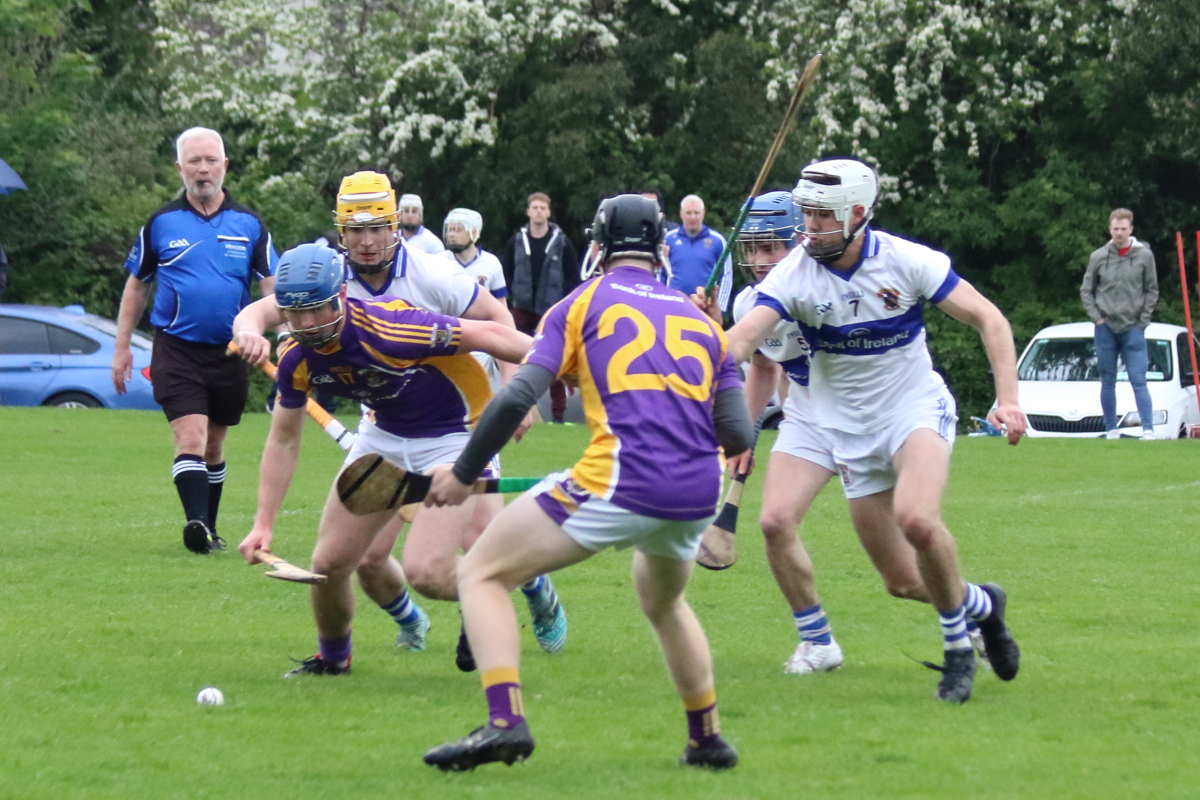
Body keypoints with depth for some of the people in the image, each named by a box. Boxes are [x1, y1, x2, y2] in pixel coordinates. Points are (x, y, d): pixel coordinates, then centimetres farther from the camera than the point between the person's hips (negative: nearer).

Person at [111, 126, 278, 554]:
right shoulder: (161, 223, 2)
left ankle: (209, 529, 24)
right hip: (176, 350, -2)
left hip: (229, 353, 2)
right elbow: (136, 284, 11)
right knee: (190, 436, -18)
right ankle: (196, 523, -30)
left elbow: (272, 284, 4)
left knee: (214, 445, 13)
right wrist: (122, 347, 9)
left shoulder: (248, 224, 4)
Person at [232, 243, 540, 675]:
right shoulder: (297, 359, -14)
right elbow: (284, 440, 1)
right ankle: (332, 658, 30)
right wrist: (263, 524, -4)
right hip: (384, 434, 6)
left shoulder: (386, 331, -33)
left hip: (453, 434, -6)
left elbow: (490, 335, -26)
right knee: (330, 562, 1)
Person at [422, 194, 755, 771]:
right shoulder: (700, 319, 22)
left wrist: (463, 473, 8)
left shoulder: (584, 302, 10)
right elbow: (738, 436, 14)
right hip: (698, 496, 5)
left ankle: (504, 720, -12)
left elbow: (518, 398, -2)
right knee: (663, 601, 37)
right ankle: (707, 739, 38)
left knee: (481, 574, 6)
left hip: (620, 482, -5)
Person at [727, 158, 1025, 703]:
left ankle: (957, 640, -8)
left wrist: (1008, 400, -16)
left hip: (916, 409, -2)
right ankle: (979, 604, 29)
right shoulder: (795, 274, -12)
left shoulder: (907, 261, -13)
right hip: (850, 428, 3)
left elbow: (989, 319, -6)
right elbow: (742, 340, -23)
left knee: (915, 519, -30)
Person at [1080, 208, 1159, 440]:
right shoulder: (1099, 257, 2)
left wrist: (1142, 320, -2)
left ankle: (1148, 430, -12)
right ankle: (1111, 430, 14)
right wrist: (1096, 316, -1)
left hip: (1133, 329, -2)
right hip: (1105, 329, 2)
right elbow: (1086, 290, 9)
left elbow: (1152, 291, 5)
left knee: (1139, 382, -8)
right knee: (1108, 382, 7)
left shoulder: (1144, 255, -1)